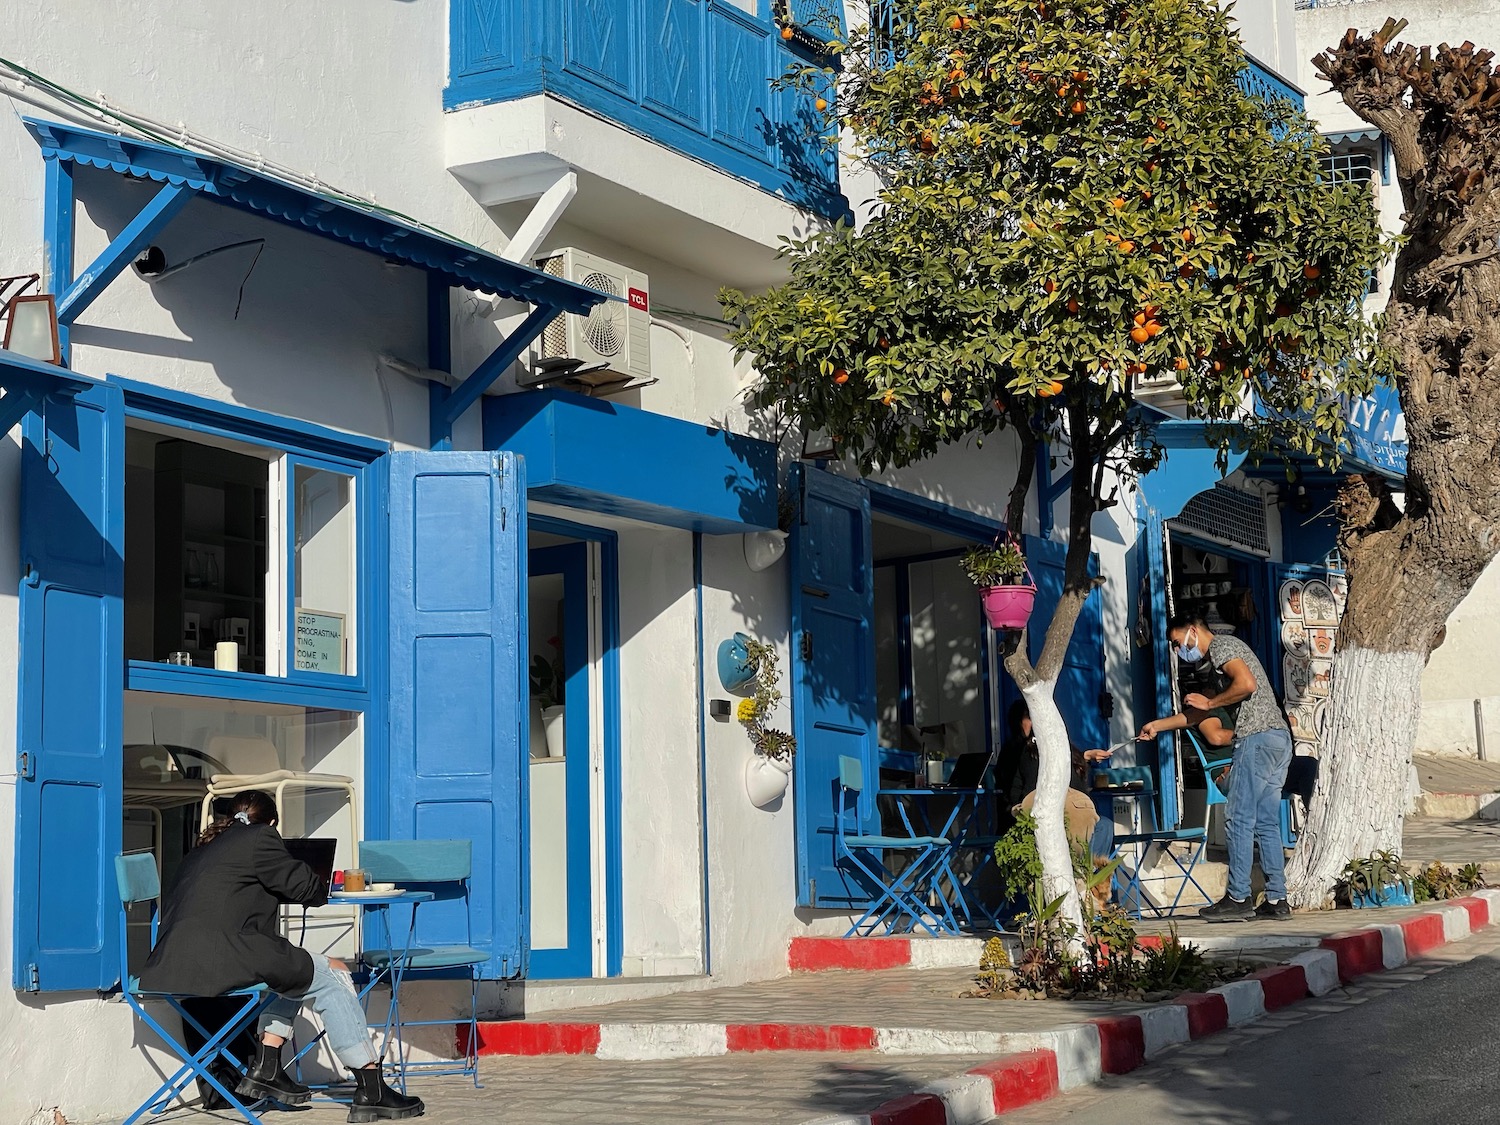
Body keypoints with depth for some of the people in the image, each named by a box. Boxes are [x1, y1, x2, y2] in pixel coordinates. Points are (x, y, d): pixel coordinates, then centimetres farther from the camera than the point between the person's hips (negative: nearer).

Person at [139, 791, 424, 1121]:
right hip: (221, 956, -9)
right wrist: (321, 888, 28)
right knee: (332, 977, 3)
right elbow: (305, 888, 5)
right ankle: (371, 1091, 0)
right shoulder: (260, 837, 4)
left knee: (295, 970, 28)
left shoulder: (202, 849, 28)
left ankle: (265, 1069, 18)